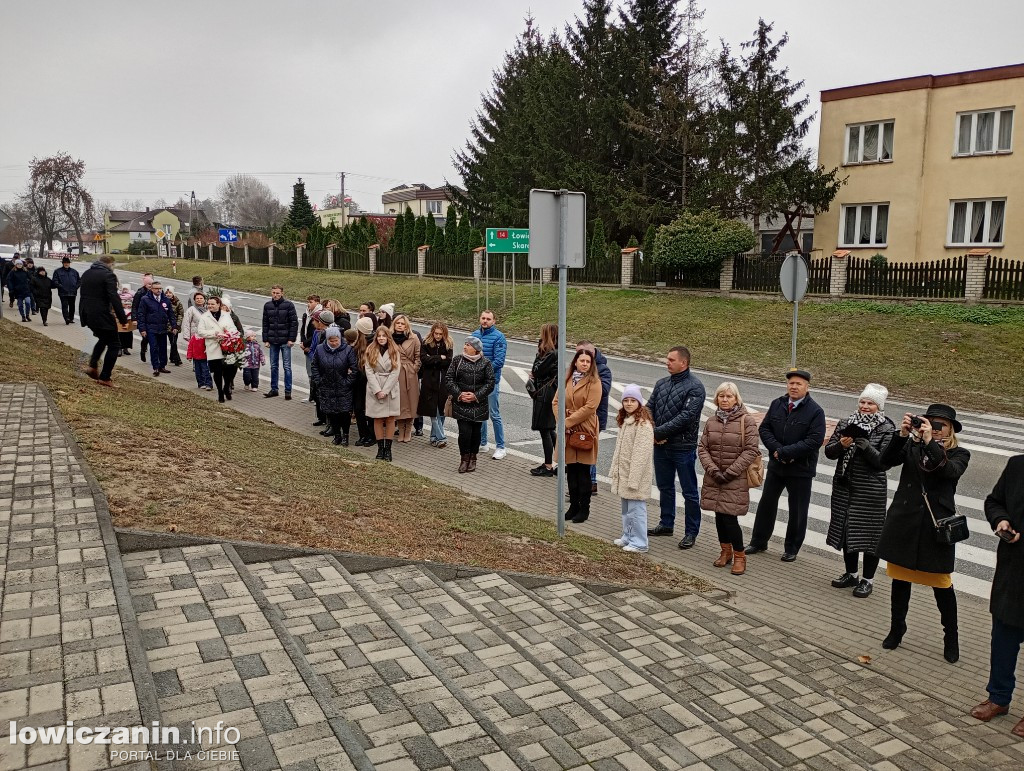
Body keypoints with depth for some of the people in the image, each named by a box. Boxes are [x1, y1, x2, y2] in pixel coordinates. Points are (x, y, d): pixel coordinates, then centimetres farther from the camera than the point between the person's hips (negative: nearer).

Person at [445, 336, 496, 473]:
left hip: (478, 404, 0)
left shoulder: (485, 363, -3)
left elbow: (490, 382, -4)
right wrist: (459, 394, -13)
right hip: (461, 404, 0)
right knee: (464, 431, -8)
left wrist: (476, 396, -14)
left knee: (476, 431, 8)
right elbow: (448, 379, -1)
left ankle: (472, 458, 25)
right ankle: (464, 458, 9)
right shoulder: (457, 360, 0)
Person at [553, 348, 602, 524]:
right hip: (567, 431, 5)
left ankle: (584, 510, 12)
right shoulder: (567, 380, 10)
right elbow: (556, 402, 9)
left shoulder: (594, 383, -6)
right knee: (571, 470, 11)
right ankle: (573, 506, 22)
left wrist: (567, 422, -15)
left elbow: (590, 407, -15)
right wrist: (561, 422, -7)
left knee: (583, 471, 1)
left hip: (585, 431, -5)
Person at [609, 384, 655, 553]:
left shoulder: (643, 424, -17)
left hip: (637, 474, -9)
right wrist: (614, 470, 16)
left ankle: (639, 542, 5)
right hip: (623, 473, 9)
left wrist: (633, 479, -22)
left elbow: (641, 454, -21)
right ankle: (627, 537, 30)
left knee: (636, 508, -4)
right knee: (626, 507, 18)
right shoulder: (625, 421, 13)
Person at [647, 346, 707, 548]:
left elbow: (686, 416, -21)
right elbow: (649, 408, 8)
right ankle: (666, 524, 35)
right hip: (660, 446, 7)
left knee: (689, 492, 4)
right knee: (665, 487, 19)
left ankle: (691, 532, 15)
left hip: (683, 448, -7)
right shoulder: (662, 384, 9)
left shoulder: (694, 387, -12)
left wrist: (659, 431, -19)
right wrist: (651, 433, -9)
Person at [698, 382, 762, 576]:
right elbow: (702, 448, 5)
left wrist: (730, 472, -14)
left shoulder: (747, 421, -7)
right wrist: (713, 470, -9)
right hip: (714, 478, 5)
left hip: (736, 480, -4)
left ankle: (739, 556, 11)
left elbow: (751, 451, -11)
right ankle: (726, 552, 30)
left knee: (729, 517, -7)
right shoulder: (711, 421, 5)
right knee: (719, 516, 11)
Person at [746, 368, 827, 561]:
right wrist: (776, 449, -15)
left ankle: (792, 549, 24)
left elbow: (815, 441, -20)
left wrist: (785, 452, -22)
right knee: (766, 503, 14)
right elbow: (764, 428, 1)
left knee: (797, 511, 8)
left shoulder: (815, 411, -13)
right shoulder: (777, 404, 1)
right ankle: (759, 542, 29)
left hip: (801, 468, -4)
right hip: (776, 465, 4)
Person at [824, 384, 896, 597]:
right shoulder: (847, 423, 4)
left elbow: (883, 461, -16)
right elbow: (829, 452, 1)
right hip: (844, 486, 5)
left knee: (869, 532, 4)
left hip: (871, 489, -4)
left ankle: (867, 579, 18)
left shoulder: (887, 429, -7)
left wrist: (864, 445, -28)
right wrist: (841, 445, -19)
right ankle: (851, 574, 30)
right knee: (846, 529, 14)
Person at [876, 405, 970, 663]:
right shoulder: (911, 446, 3)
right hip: (904, 521, 2)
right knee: (900, 576, 14)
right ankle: (896, 629, 30)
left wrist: (930, 443, -29)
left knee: (941, 583, 5)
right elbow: (886, 461, -12)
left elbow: (950, 471, -22)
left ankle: (951, 638, 23)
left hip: (936, 525, -2)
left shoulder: (959, 454, -1)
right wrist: (902, 435, -23)